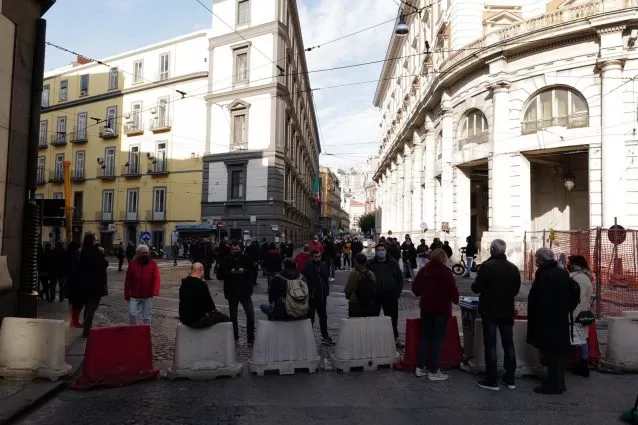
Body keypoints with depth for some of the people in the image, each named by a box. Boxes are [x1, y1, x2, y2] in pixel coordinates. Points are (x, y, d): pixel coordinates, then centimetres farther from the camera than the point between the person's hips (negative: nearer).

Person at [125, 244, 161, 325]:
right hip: (135, 296, 1)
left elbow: (156, 278, -13)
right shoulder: (133, 264, -1)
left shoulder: (153, 264, -4)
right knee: (132, 314, -4)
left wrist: (155, 291, -27)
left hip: (148, 296, 0)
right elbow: (128, 280, 3)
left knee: (147, 316, 9)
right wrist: (127, 295, 4)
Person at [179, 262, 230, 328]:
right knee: (225, 318, 0)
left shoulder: (183, 284, 7)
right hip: (197, 321, -9)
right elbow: (209, 302, -13)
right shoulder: (201, 284, -19)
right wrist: (215, 309, 10)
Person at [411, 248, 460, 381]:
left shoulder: (423, 270, 3)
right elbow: (453, 289, -18)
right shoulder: (446, 271, -15)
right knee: (438, 339, 2)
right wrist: (456, 300, 1)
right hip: (442, 309, -6)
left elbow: (415, 288, 7)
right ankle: (434, 371, 5)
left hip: (426, 308, 6)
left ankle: (420, 367, 18)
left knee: (425, 337, 15)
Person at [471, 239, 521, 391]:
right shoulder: (513, 268, 1)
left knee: (490, 345, 2)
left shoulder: (486, 266, -16)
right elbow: (516, 289, 10)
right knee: (508, 344, 14)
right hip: (507, 311, 5)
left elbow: (476, 288, -13)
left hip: (489, 311, -5)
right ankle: (510, 378, 23)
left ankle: (492, 381, 5)